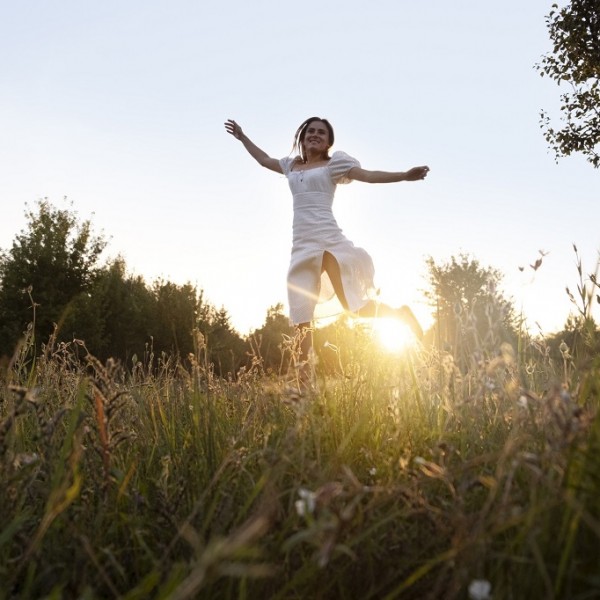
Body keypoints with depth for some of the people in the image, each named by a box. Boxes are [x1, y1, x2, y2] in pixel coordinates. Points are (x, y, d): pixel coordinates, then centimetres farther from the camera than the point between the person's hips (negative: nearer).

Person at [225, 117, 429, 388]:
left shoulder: (333, 164, 6)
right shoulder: (292, 165, 21)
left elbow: (368, 175, -5)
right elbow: (264, 159, 38)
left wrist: (405, 175, -17)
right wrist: (242, 137, 46)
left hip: (328, 240, -5)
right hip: (301, 244, 6)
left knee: (354, 304, -11)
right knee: (301, 317, -1)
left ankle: (400, 313, 15)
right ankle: (304, 377, 1)